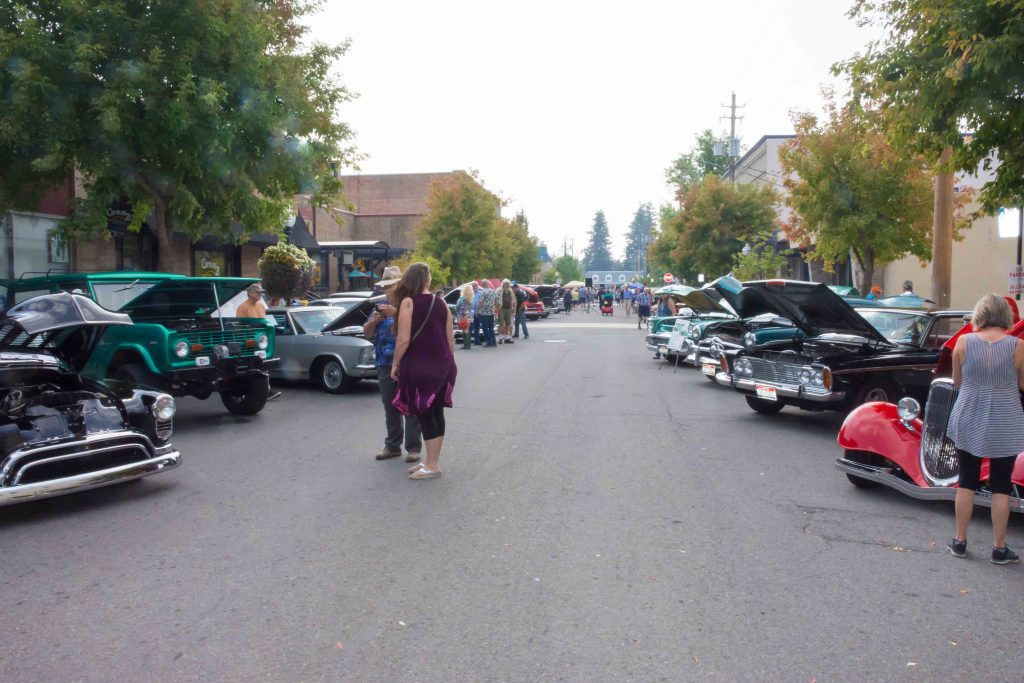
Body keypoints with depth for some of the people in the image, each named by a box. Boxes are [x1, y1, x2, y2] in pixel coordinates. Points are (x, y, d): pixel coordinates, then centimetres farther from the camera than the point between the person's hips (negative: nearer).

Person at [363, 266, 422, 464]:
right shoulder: (381, 307, 13)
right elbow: (367, 333, 12)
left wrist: (396, 313, -26)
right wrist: (374, 320, -7)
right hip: (385, 365, 6)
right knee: (390, 407, 11)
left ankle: (413, 447, 3)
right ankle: (392, 445, 19)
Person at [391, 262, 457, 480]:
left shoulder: (408, 302, -9)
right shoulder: (441, 303, 6)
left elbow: (404, 339, -15)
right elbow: (450, 339, 8)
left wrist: (395, 364, -3)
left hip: (419, 366, -6)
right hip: (442, 365, 6)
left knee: (424, 414, 1)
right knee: (436, 412, 13)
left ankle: (433, 465, 6)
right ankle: (432, 461, 22)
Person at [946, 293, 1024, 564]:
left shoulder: (963, 342, -8)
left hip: (968, 422, 1)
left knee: (967, 481, 11)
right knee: (1001, 485, 9)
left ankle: (959, 541, 19)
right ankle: (999, 548, 15)